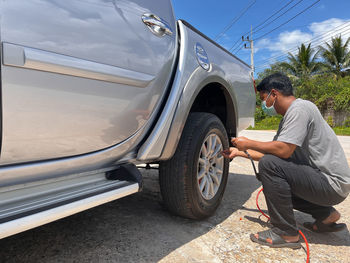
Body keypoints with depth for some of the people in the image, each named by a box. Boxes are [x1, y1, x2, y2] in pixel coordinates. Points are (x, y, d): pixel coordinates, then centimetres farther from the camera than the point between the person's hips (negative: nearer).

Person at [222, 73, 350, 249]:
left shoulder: (300, 108, -17)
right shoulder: (287, 118, 13)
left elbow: (283, 150, -27)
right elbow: (271, 152, 16)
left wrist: (248, 143, -13)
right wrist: (239, 152, 19)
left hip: (333, 183, -10)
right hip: (318, 176, 10)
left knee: (269, 164, -24)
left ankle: (286, 233, -12)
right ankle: (326, 215, 19)